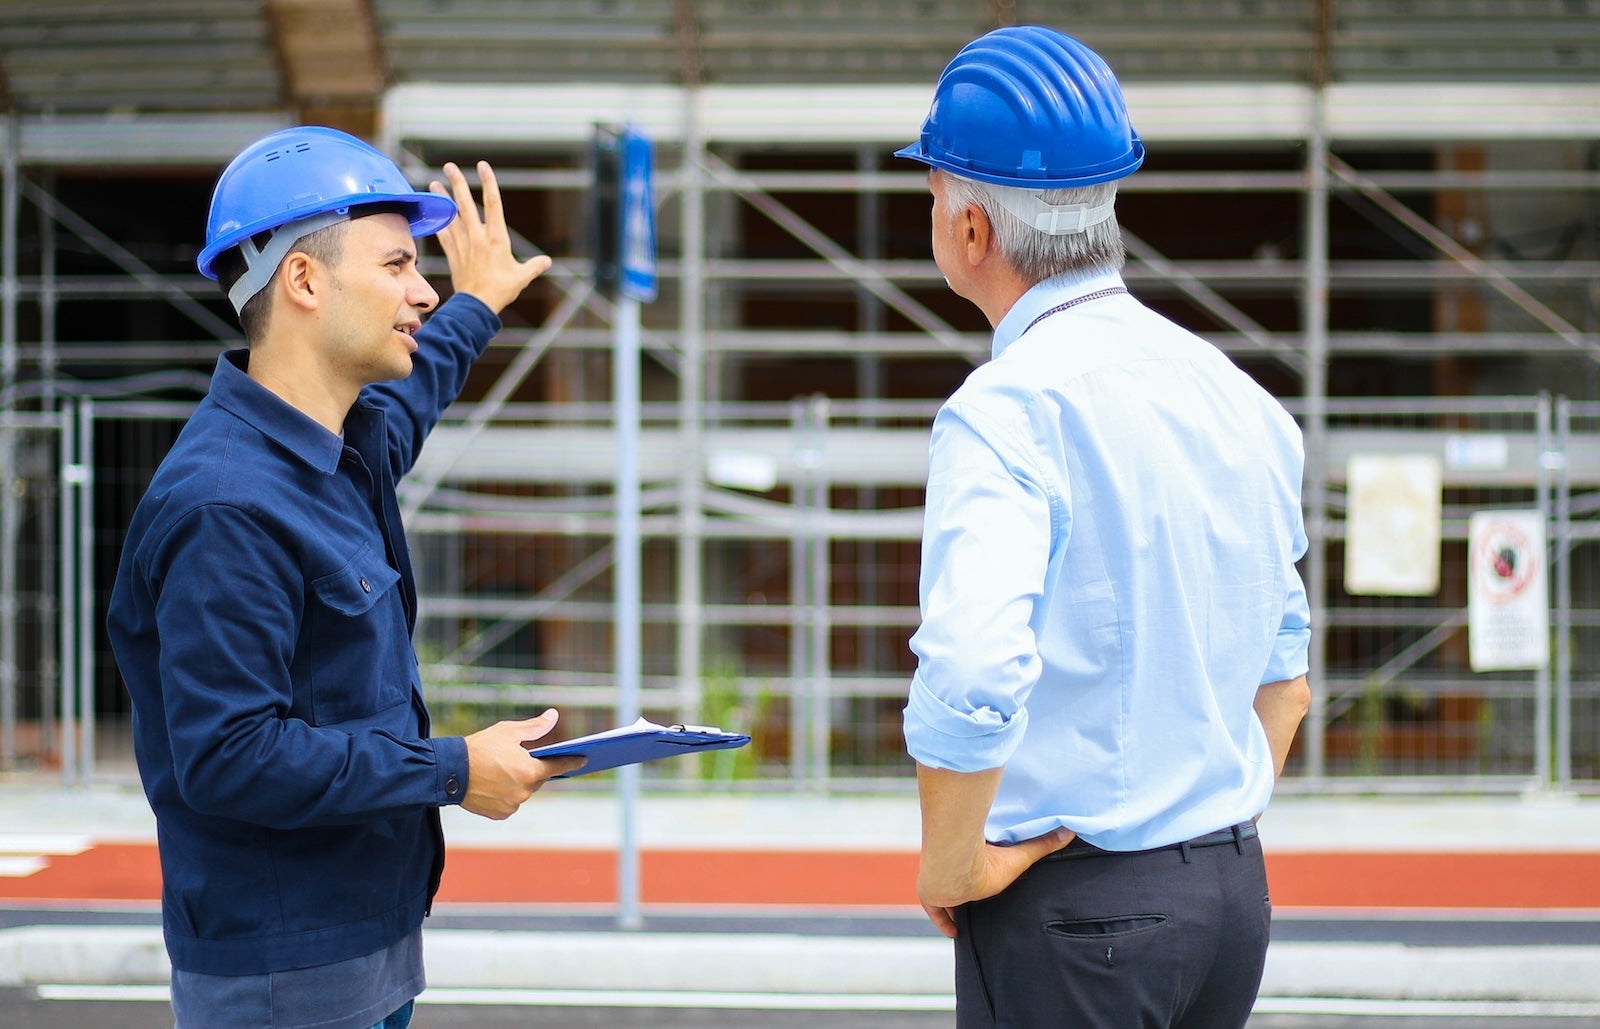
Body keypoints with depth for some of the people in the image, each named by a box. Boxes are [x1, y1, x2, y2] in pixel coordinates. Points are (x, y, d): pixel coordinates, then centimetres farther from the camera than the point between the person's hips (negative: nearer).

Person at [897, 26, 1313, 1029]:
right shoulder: (1239, 397, 9)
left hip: (1071, 905, -7)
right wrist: (1215, 842, 17)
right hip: (1237, 888, 7)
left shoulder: (1007, 411, -16)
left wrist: (951, 867, -15)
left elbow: (969, 677, -29)